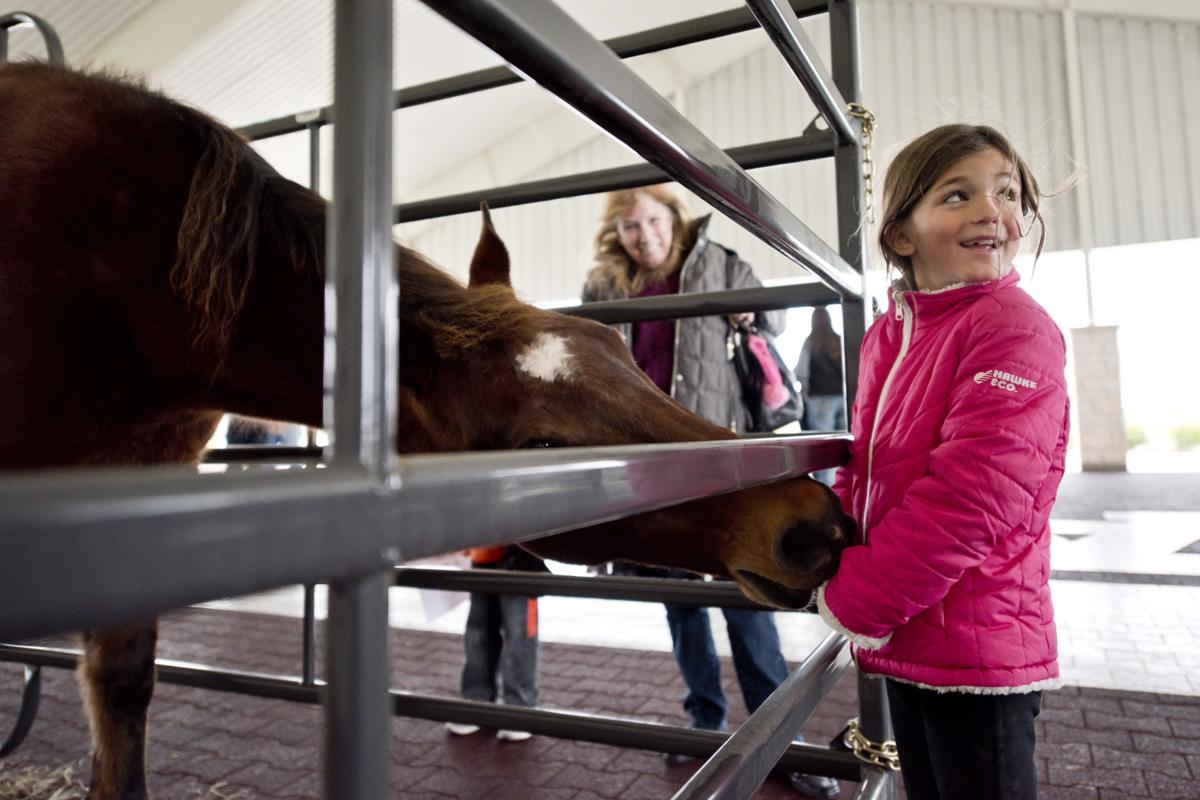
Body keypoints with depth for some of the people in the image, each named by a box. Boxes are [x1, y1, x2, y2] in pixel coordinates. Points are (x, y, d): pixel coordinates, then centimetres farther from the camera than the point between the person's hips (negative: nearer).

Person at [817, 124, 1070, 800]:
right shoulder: (886, 336, 7)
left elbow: (970, 494, -25)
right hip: (904, 641, 7)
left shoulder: (1016, 328, -16)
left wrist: (854, 601, -18)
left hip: (980, 648, -7)